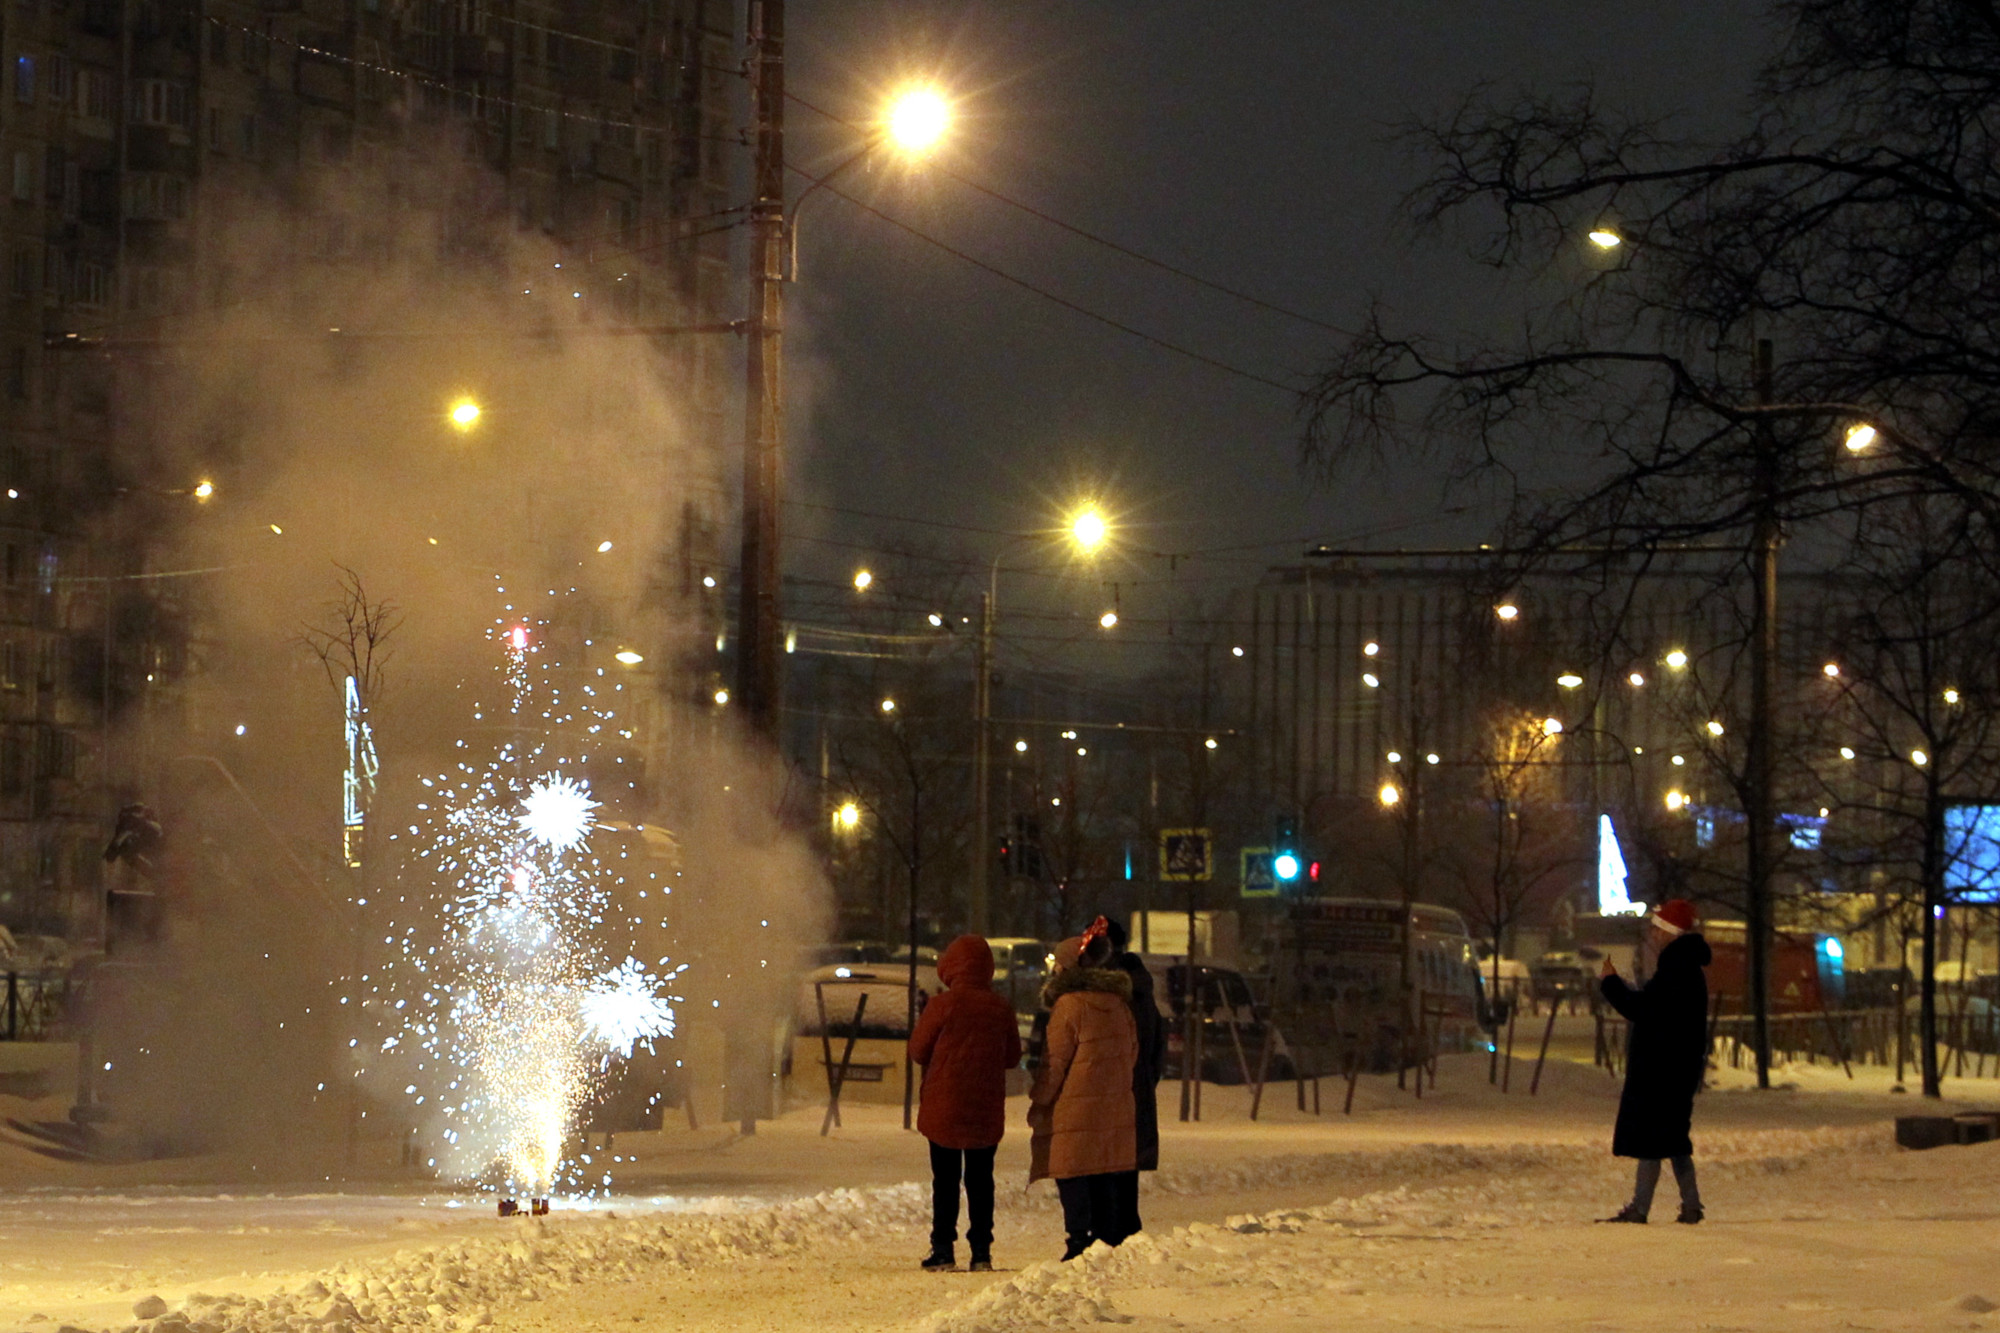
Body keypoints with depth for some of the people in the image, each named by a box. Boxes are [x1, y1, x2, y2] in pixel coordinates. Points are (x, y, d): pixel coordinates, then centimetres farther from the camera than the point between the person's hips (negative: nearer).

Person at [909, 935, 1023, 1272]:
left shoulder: (943, 1005, -12)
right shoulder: (1001, 1007, -1)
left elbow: (918, 1050, -3)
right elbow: (1013, 1055, 8)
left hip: (945, 1105, -3)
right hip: (987, 1109, 3)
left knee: (945, 1179, 4)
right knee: (980, 1179, 10)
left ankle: (944, 1250, 2)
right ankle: (981, 1252, 8)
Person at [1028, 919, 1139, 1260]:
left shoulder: (1069, 1005, -12)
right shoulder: (1118, 1003, 10)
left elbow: (1055, 1062, -10)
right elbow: (1131, 1053, 18)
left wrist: (1038, 1104, -1)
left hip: (1073, 1113, -7)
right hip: (1114, 1112, 7)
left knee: (1073, 1184, -3)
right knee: (1105, 1185, 11)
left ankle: (1079, 1246, -6)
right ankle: (1110, 1243, 12)